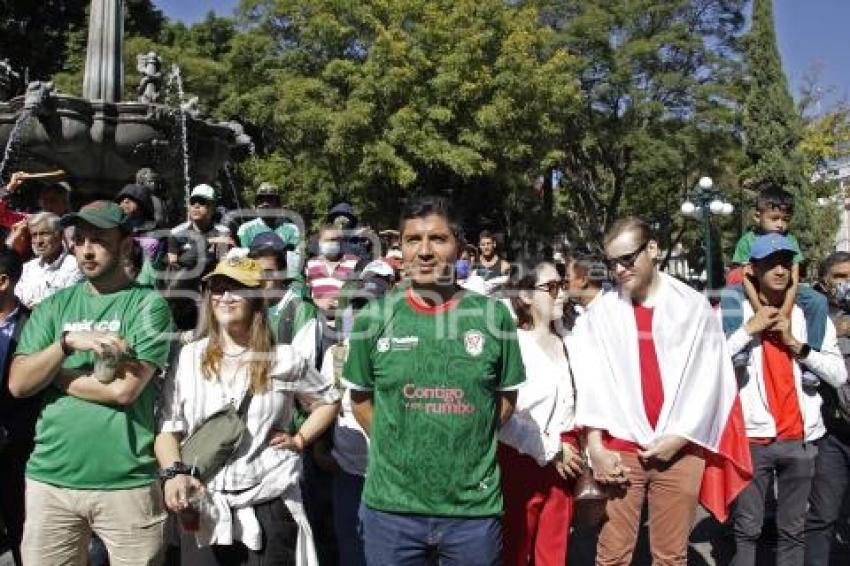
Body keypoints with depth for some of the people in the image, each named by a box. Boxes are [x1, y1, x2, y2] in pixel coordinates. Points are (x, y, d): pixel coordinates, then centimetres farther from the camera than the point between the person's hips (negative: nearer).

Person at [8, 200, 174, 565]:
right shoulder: (54, 306, 9)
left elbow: (124, 389, -14)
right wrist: (67, 342, -16)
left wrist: (50, 374, -3)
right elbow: (18, 384, 0)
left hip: (127, 483, -3)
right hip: (49, 479, 4)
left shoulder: (149, 304, -5)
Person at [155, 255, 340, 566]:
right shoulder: (189, 356, 2)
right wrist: (174, 471, -16)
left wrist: (299, 440, 1)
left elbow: (328, 401, 13)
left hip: (270, 507, -1)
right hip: (202, 507, 2)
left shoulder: (284, 359, -1)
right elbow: (168, 427, 1)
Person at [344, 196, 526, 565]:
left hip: (475, 507, 0)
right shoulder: (375, 317, -2)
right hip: (390, 505, 0)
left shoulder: (493, 315, -3)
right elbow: (360, 398, 7)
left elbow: (507, 397, 6)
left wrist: (467, 447, 0)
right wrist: (396, 449, 0)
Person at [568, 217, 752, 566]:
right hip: (620, 448, 0)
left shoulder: (693, 306, 1)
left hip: (682, 450, 0)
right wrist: (595, 446, -9)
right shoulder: (601, 312, 1)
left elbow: (707, 379, 0)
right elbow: (591, 380, -3)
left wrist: (679, 438, -6)